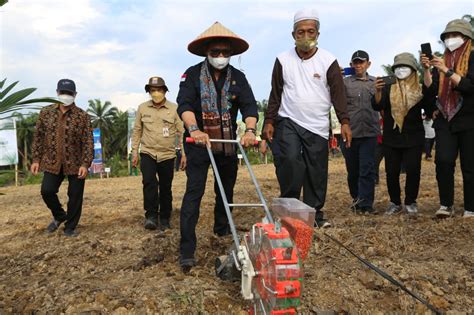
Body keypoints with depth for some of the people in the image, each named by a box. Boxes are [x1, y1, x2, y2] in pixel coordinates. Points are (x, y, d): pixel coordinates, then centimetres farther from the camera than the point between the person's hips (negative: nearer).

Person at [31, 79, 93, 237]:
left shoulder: (82, 116, -6)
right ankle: (59, 216, 27)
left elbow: (88, 142, -9)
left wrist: (85, 164, -16)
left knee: (75, 196, 3)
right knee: (47, 191, -2)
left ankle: (70, 227, 21)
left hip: (75, 164, -2)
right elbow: (38, 137, 8)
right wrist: (36, 159, 3)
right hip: (52, 163, 3)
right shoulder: (46, 112, 4)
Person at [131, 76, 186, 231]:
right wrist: (134, 152, 6)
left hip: (167, 155, 0)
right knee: (149, 182, -22)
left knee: (165, 188, 7)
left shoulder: (174, 108, -3)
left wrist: (184, 154, -3)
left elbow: (181, 132, 0)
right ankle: (151, 215, -11)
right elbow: (137, 131, 9)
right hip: (147, 153, 0)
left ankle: (165, 219, 22)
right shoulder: (142, 108, 2)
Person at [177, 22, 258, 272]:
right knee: (194, 192, -10)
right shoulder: (193, 74, -3)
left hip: (228, 144, 4)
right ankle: (187, 251, -9)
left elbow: (249, 105, -8)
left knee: (226, 190, 17)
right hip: (199, 143, -4)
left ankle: (222, 231, 40)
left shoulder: (237, 77, 4)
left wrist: (250, 130, -28)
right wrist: (194, 129, -37)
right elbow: (184, 104, -18)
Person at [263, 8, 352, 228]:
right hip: (288, 122, 0)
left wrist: (344, 122, -12)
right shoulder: (283, 60, 2)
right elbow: (275, 93, 5)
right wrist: (269, 121, 1)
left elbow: (338, 93, -3)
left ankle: (315, 213, 18)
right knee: (291, 161, -19)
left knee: (317, 171, 3)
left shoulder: (328, 61, -1)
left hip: (318, 127, 1)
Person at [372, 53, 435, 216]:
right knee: (391, 172, 2)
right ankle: (395, 202, 17)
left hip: (414, 138, 0)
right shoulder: (388, 89, 4)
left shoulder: (420, 90, 3)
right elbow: (377, 106, -12)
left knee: (413, 170, -3)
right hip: (391, 138, 1)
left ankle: (410, 202, 15)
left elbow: (430, 110, 0)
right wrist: (378, 91, -31)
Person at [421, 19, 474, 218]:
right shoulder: (442, 61, 12)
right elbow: (431, 91, 2)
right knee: (443, 160, -14)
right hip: (445, 120, 3)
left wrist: (446, 71, -22)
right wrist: (426, 70, -11)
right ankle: (446, 205, -3)